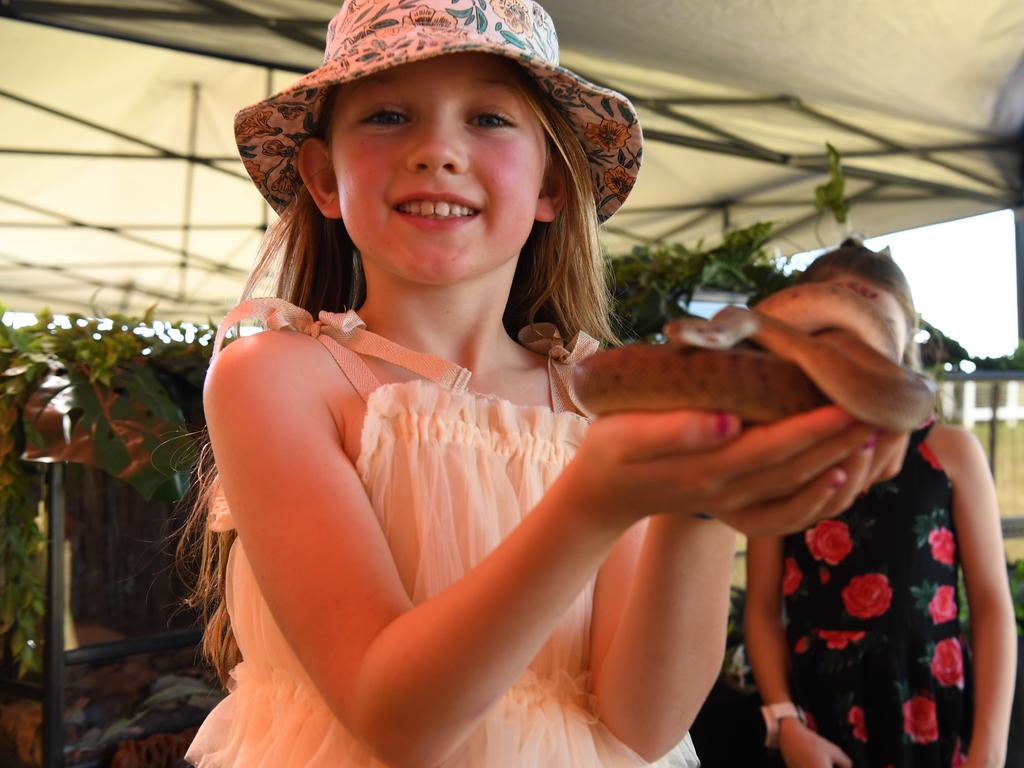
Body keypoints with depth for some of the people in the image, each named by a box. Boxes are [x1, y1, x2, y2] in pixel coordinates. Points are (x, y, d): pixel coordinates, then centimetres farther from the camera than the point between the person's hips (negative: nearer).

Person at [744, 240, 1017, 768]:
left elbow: (992, 604, -2)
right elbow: (763, 610, 0)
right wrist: (785, 723, -9)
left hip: (936, 722, 0)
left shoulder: (951, 452, -2)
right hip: (822, 724, 0)